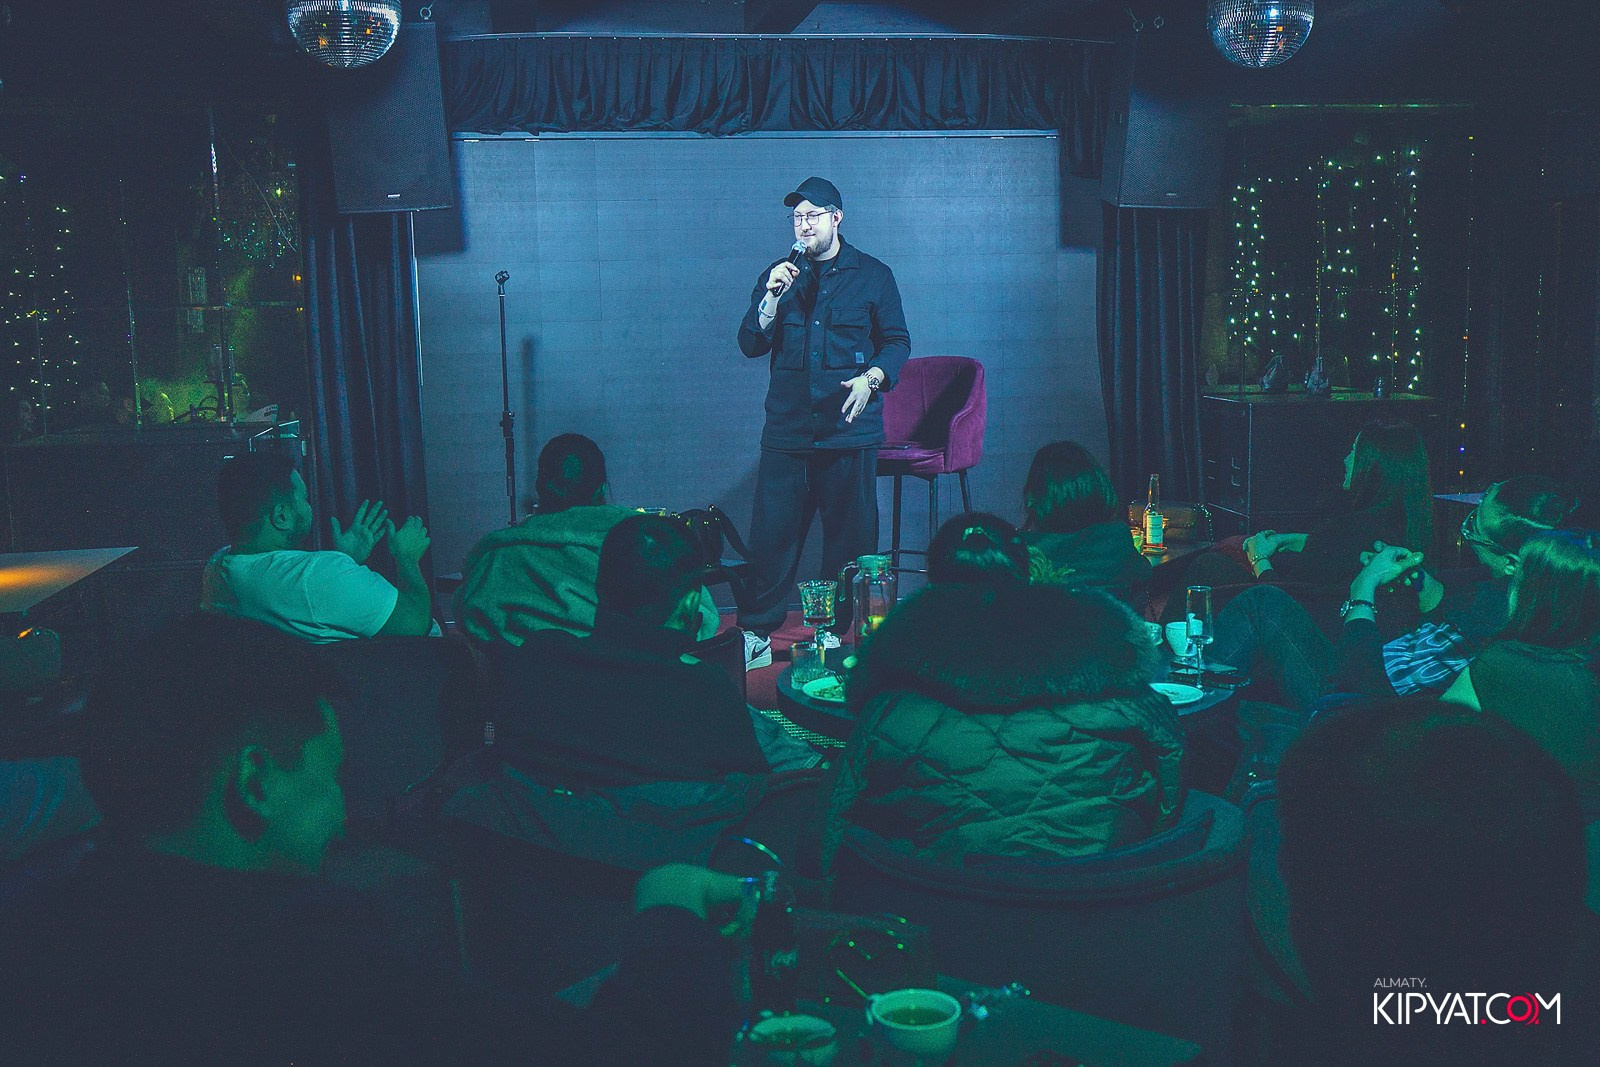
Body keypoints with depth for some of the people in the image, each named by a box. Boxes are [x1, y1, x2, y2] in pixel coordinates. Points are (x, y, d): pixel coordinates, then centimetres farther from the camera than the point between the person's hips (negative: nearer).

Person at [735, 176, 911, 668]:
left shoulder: (873, 275, 8)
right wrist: (772, 298, -8)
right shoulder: (777, 275, 13)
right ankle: (754, 635, 8)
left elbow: (896, 341, 9)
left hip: (849, 429, -1)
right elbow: (750, 345, 8)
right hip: (787, 429, 1)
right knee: (770, 536, -1)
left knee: (850, 537, 3)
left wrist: (871, 378, -10)